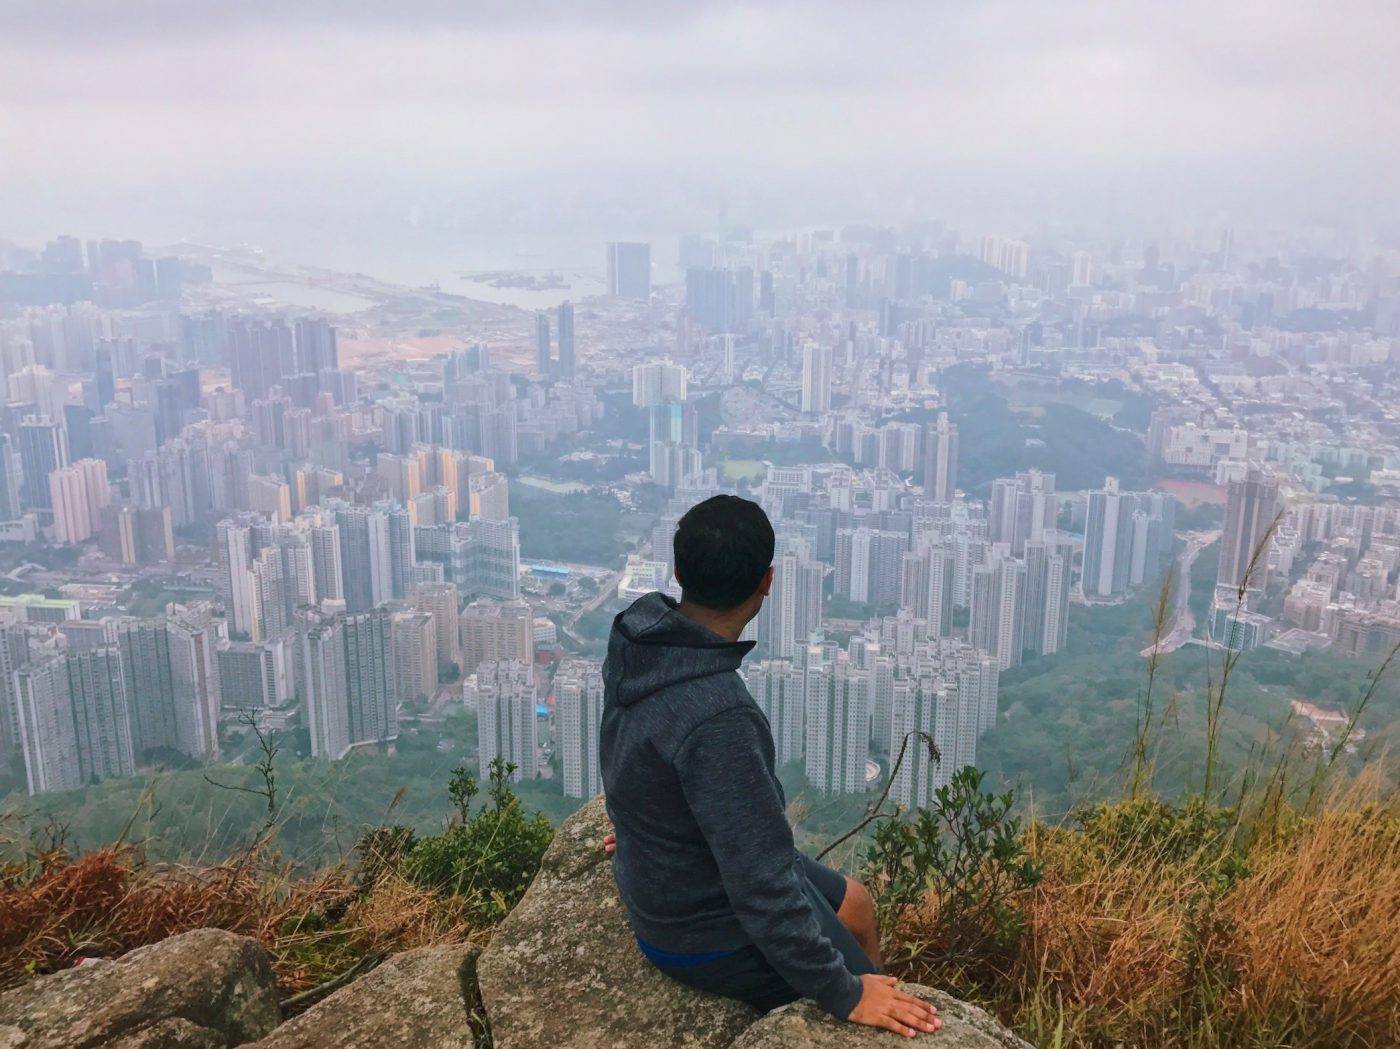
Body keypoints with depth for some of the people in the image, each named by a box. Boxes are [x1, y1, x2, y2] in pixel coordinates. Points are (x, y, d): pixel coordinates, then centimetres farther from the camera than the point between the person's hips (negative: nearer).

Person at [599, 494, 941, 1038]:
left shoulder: (639, 635, -11)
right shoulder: (717, 718, -38)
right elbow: (762, 885, -32)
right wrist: (843, 994, -21)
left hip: (669, 880, 9)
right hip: (710, 933, -9)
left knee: (855, 906, 25)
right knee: (872, 1018, 8)